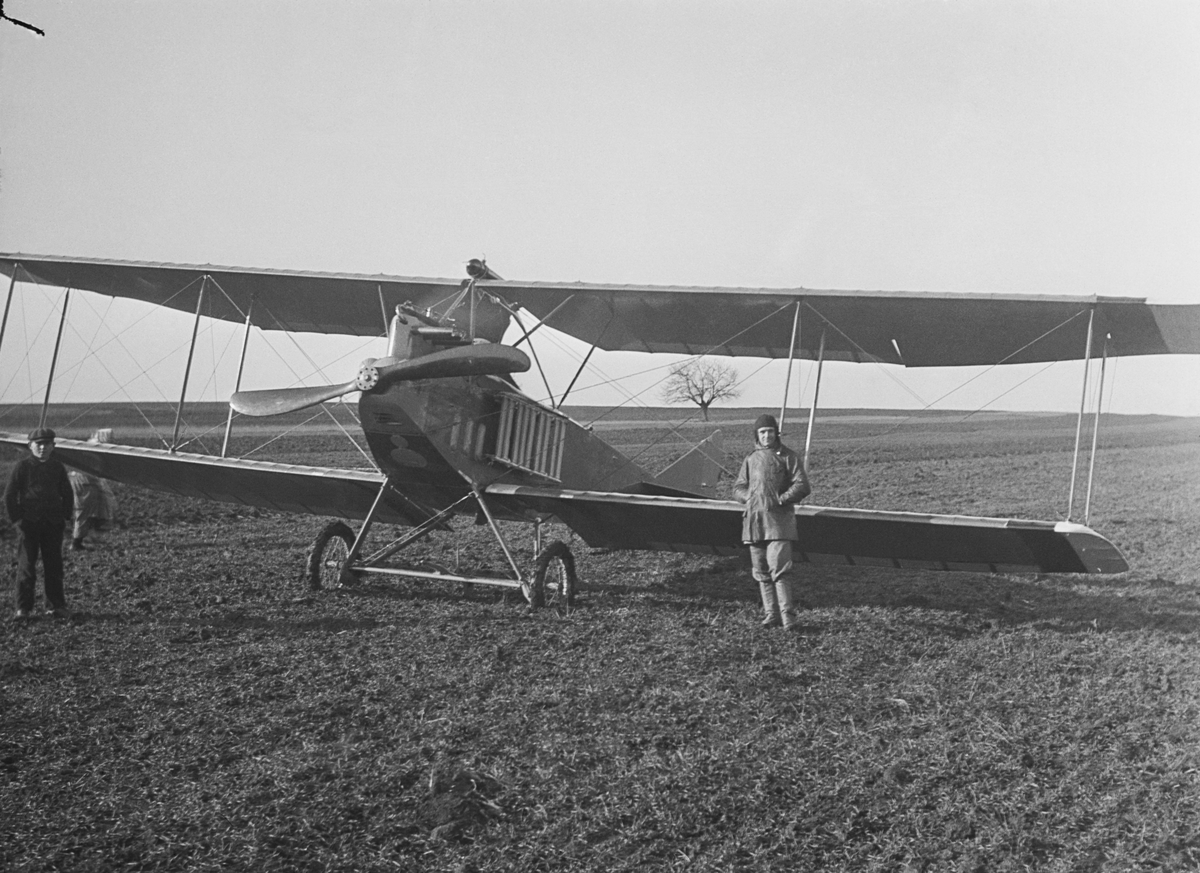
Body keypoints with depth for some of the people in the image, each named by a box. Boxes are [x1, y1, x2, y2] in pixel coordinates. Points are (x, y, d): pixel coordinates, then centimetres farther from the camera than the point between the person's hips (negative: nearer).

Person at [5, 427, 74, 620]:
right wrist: (17, 518, -6)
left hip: (53, 524, 3)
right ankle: (23, 607, 7)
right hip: (28, 524, -3)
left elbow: (67, 494, 15)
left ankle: (55, 606, 12)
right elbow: (9, 495, -1)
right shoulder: (23, 466, -2)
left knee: (54, 566, 6)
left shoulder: (57, 467, 8)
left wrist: (65, 516, 6)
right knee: (26, 566, 1)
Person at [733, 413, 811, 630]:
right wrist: (749, 498, -2)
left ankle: (788, 616, -10)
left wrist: (780, 499, -14)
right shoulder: (751, 459, 15)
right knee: (761, 571, 7)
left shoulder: (788, 457, 2)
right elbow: (738, 487, 18)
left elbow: (802, 486, -4)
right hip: (754, 520, 5)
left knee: (779, 569, -14)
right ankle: (771, 614, 16)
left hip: (778, 519, -5)